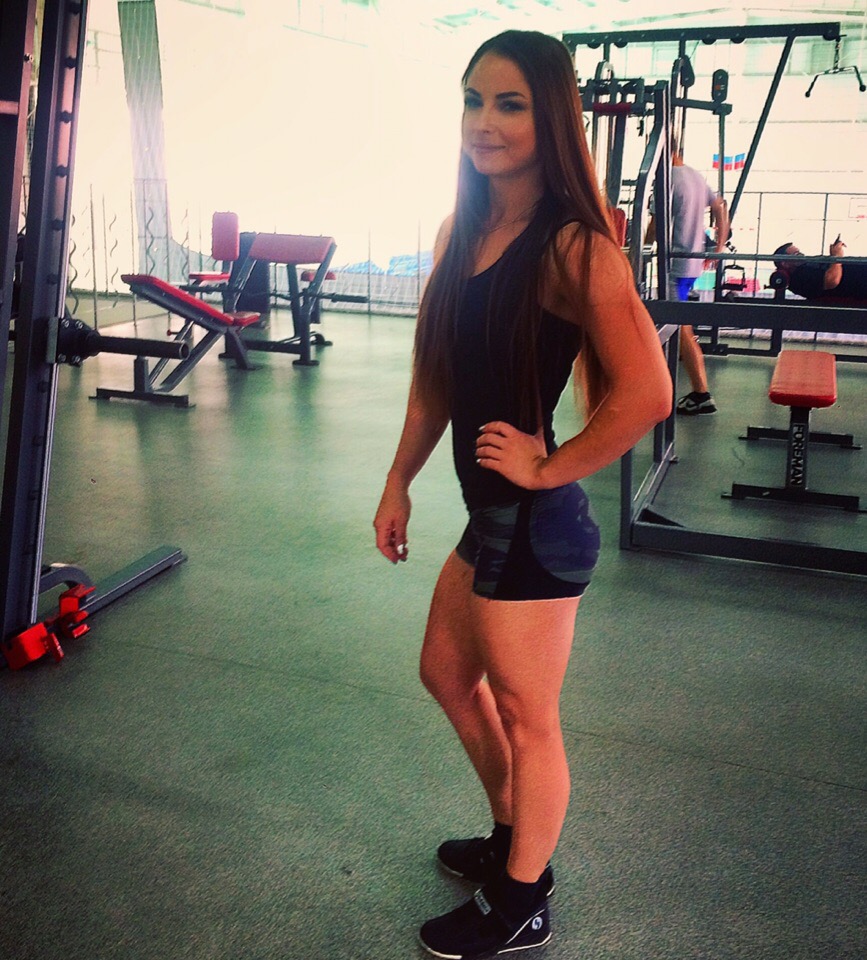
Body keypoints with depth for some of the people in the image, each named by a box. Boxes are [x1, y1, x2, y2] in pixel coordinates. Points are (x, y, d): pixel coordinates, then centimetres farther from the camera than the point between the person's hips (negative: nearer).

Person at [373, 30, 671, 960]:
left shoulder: (573, 246, -18)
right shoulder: (461, 231, 6)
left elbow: (646, 395, -27)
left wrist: (548, 468, -18)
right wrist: (399, 481, 12)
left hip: (534, 525, -9)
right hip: (488, 515, 9)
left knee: (526, 719, 9)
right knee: (447, 675, 25)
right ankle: (513, 838, 48)